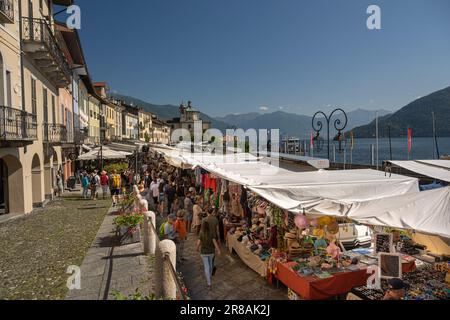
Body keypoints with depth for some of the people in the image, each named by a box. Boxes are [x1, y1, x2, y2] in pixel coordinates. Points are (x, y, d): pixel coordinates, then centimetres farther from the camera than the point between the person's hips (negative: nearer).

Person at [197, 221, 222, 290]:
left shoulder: (201, 235, -15)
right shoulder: (211, 234, -12)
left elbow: (198, 243, -17)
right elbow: (215, 242, -17)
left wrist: (197, 248, 4)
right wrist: (219, 250, -11)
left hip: (204, 253, -2)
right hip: (211, 252, 2)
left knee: (206, 267, 4)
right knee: (210, 264, 27)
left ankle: (209, 283, 0)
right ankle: (209, 276, 48)